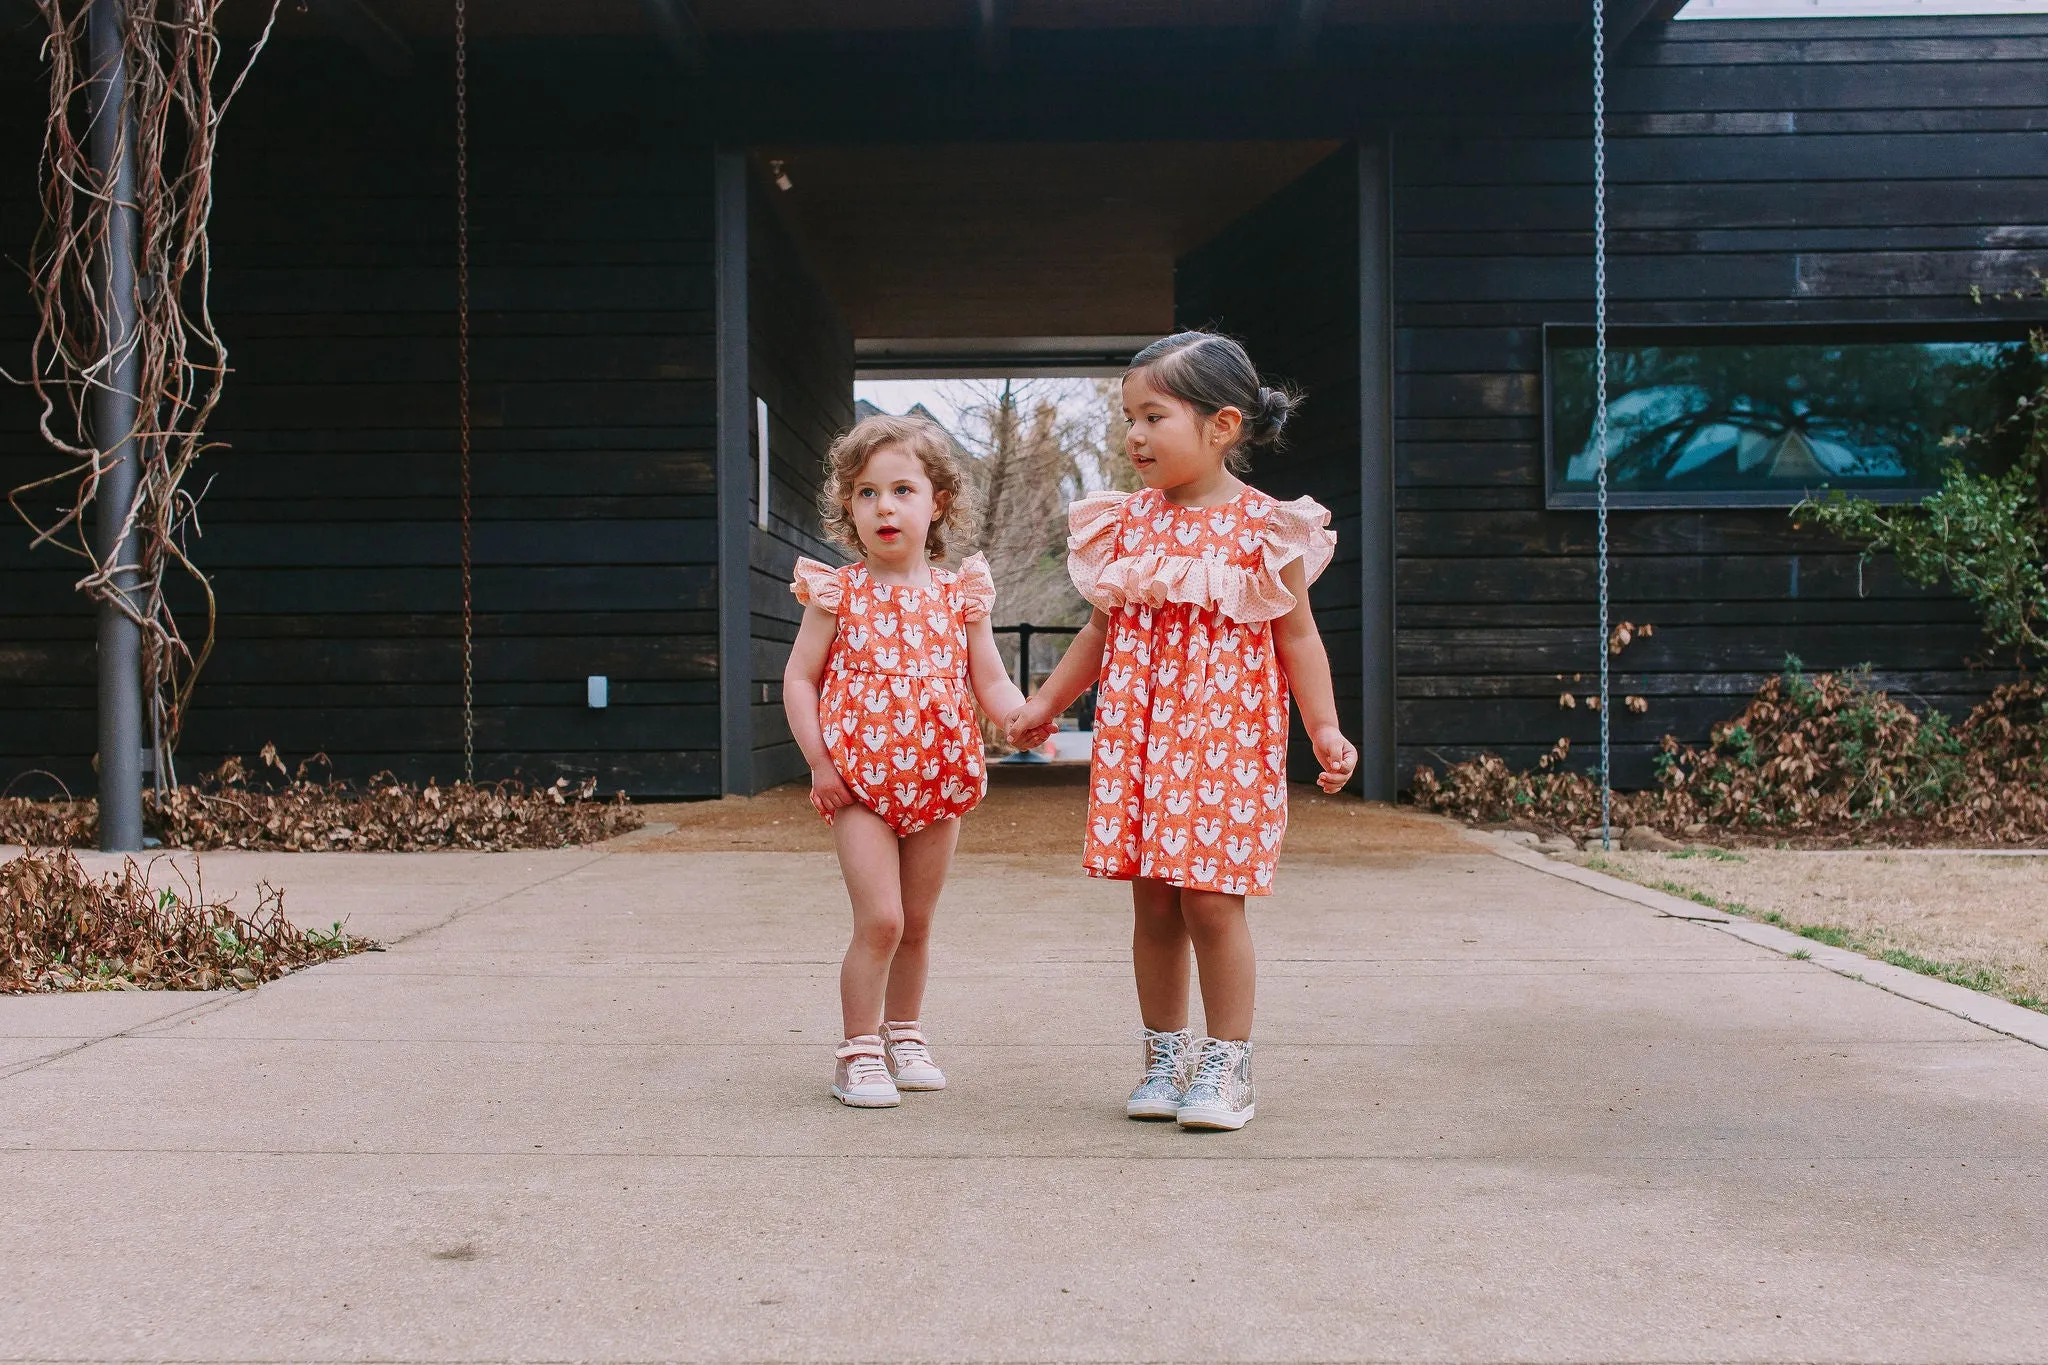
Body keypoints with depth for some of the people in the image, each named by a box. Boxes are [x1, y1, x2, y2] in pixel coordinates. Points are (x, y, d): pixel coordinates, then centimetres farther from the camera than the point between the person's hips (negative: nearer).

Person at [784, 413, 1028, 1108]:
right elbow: (799, 679, -1)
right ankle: (859, 1053, 2)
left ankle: (904, 1039, 31)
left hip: (939, 782, 3)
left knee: (916, 923, 14)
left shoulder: (960, 594, 3)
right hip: (861, 783, -3)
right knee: (879, 919, -12)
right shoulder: (838, 593, -3)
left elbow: (991, 681, 3)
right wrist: (819, 761, -9)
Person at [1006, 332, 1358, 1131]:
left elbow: (1296, 636, -1)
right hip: (1138, 734, 4)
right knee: (1152, 903, 7)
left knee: (1210, 902, -6)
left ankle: (1226, 1066, 8)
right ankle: (1165, 1058, 20)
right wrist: (1045, 703, 21)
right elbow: (1103, 629, 18)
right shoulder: (1127, 521, 8)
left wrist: (1325, 730, -9)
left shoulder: (1263, 527, -4)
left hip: (1226, 735, -4)